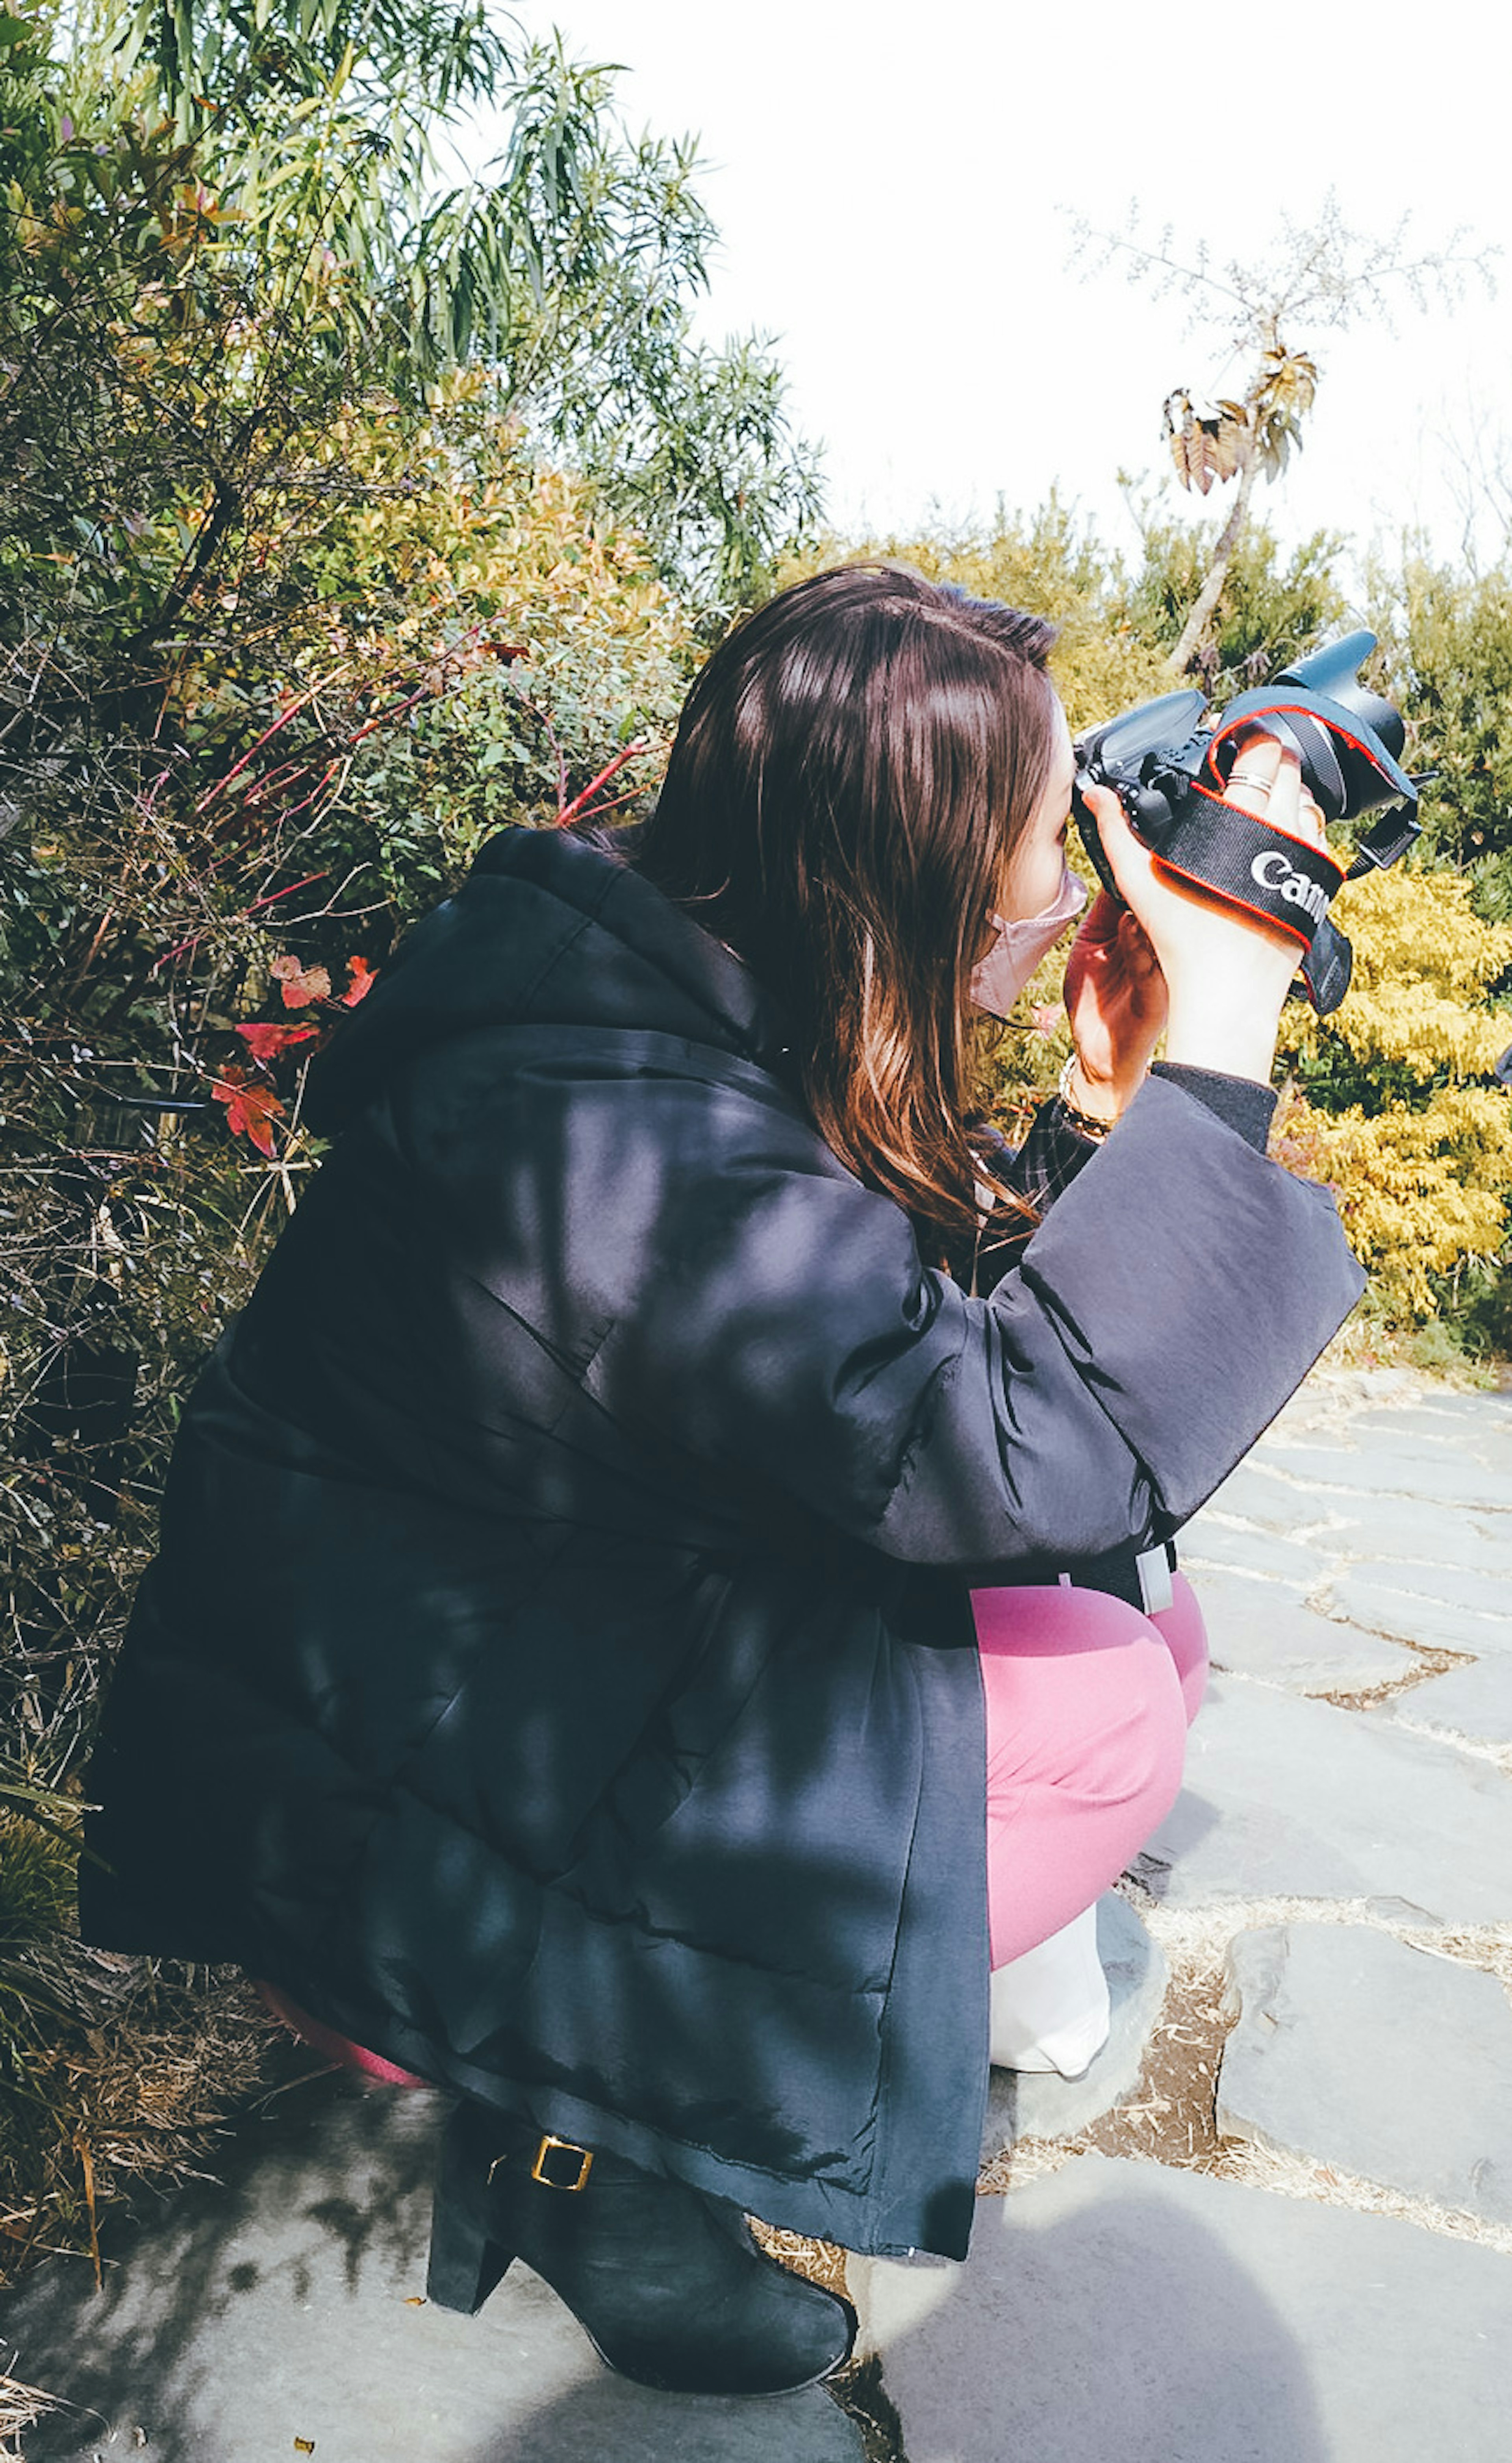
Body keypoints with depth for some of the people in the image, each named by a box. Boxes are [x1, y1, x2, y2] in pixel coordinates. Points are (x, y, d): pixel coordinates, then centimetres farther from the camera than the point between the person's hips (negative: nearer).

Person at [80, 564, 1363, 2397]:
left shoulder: (672, 999, -3)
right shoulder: (623, 1141, -33)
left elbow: (936, 1340, 3)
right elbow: (1052, 1452, -32)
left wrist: (1107, 1108, -8)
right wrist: (1210, 1065, -26)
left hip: (534, 1672, 9)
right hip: (367, 1837, -8)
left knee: (1119, 1607, 2)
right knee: (1104, 1701, -16)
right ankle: (568, 2133, -4)